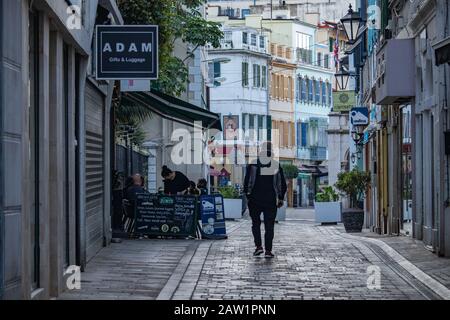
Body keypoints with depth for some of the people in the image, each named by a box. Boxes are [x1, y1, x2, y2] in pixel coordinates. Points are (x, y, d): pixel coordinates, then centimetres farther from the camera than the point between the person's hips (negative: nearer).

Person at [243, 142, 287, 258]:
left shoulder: (253, 164, -2)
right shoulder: (277, 165, 0)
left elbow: (246, 182, -2)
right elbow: (283, 184, 3)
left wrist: (247, 194, 10)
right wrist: (281, 198, 12)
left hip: (255, 200, 0)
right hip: (271, 201, 0)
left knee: (256, 223, 15)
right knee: (269, 226, 5)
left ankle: (258, 246, 1)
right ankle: (268, 250, 0)